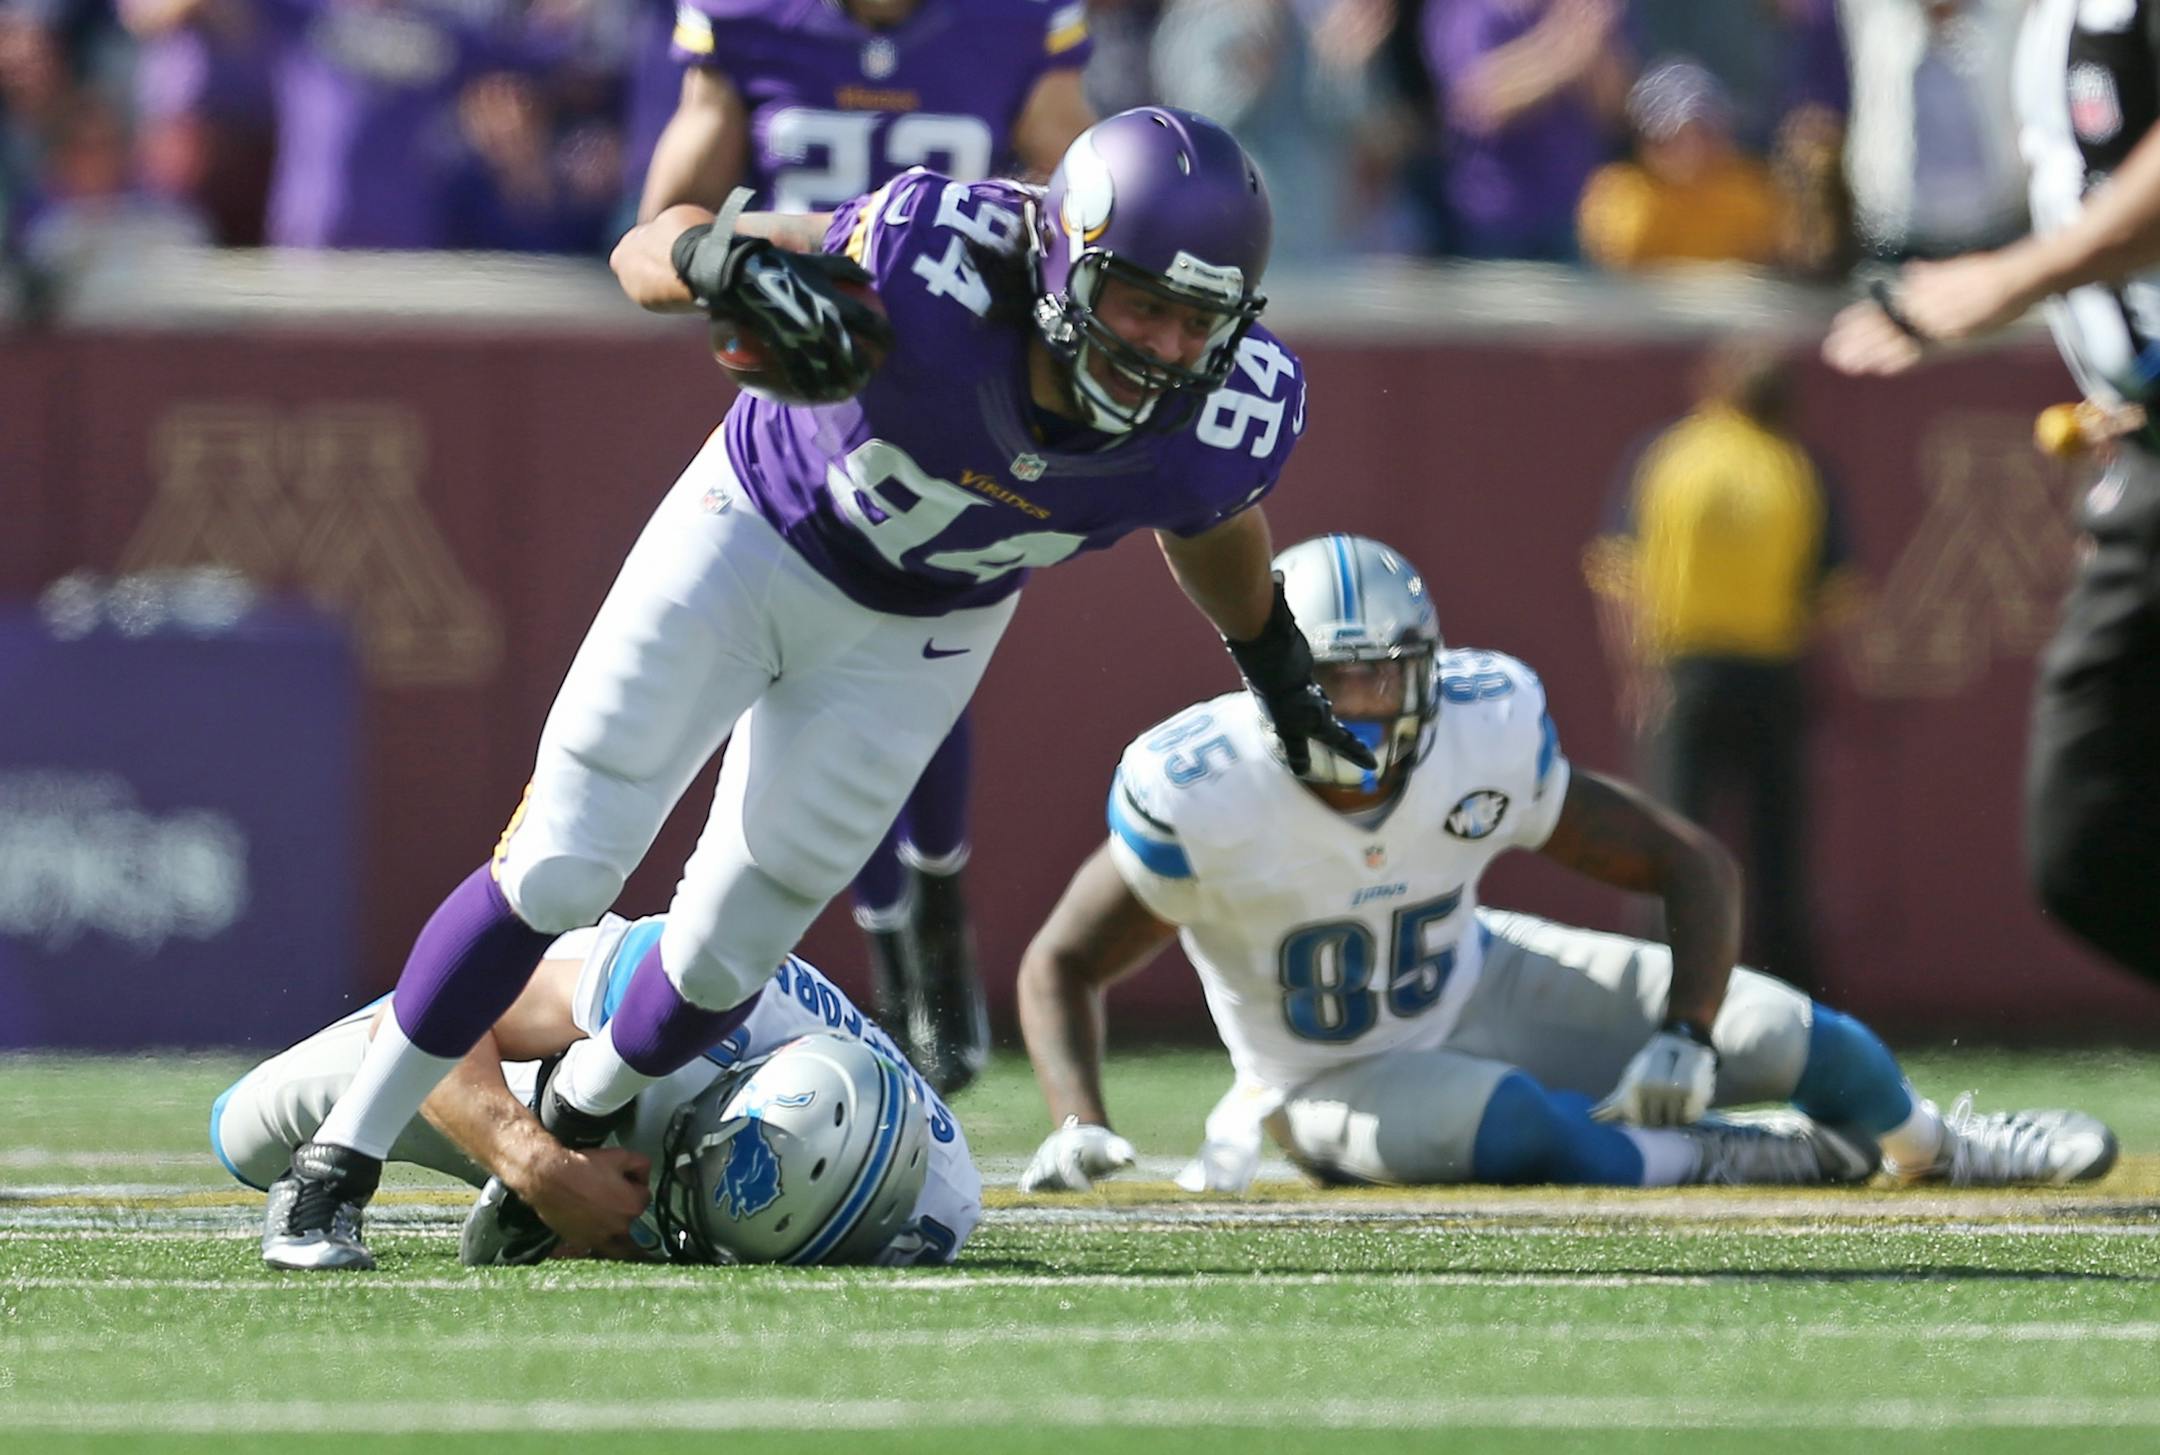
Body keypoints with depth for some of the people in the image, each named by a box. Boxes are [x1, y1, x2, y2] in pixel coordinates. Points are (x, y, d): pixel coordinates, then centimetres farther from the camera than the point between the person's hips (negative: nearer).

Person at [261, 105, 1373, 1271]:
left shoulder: (1232, 416, -28)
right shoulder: (938, 269, -39)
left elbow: (1208, 521, 0)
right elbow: (648, 248, -29)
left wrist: (1276, 666, 16)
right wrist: (728, 262, -52)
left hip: (914, 642, 3)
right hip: (755, 531, -3)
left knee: (730, 947, 7)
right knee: (558, 872, -6)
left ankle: (566, 1138, 37)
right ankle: (337, 1168, 8)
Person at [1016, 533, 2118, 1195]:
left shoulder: (1485, 740, -22)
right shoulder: (1197, 798, -29)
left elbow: (1691, 866, -15)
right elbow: (1063, 963, -18)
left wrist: (1686, 1034, -29)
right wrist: (1078, 1124, -34)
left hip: (1475, 986, 3)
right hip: (1332, 1076, -3)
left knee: (1807, 1042, -3)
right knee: (1524, 1131, -38)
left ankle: (1939, 1151, 32)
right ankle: (1773, 1159, -11)